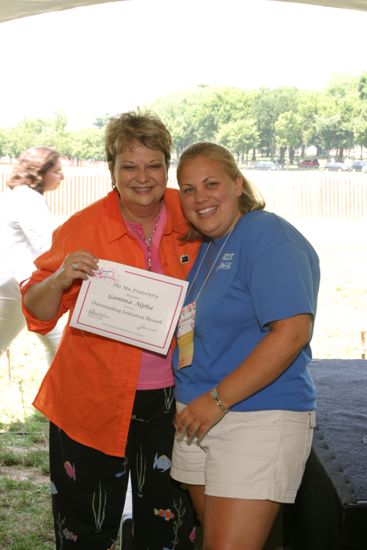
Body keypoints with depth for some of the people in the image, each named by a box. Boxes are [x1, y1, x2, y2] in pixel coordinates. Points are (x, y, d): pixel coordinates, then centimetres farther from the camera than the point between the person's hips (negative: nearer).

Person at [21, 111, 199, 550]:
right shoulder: (83, 227, -10)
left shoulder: (189, 216, -2)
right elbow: (38, 313, -5)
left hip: (169, 401, 2)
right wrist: (61, 278, -25)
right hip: (92, 403, -2)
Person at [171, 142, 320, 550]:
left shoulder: (269, 236, -13)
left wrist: (218, 399, -22)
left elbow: (293, 331, -24)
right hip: (198, 420, 9)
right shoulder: (205, 248, 14)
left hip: (258, 420, -9)